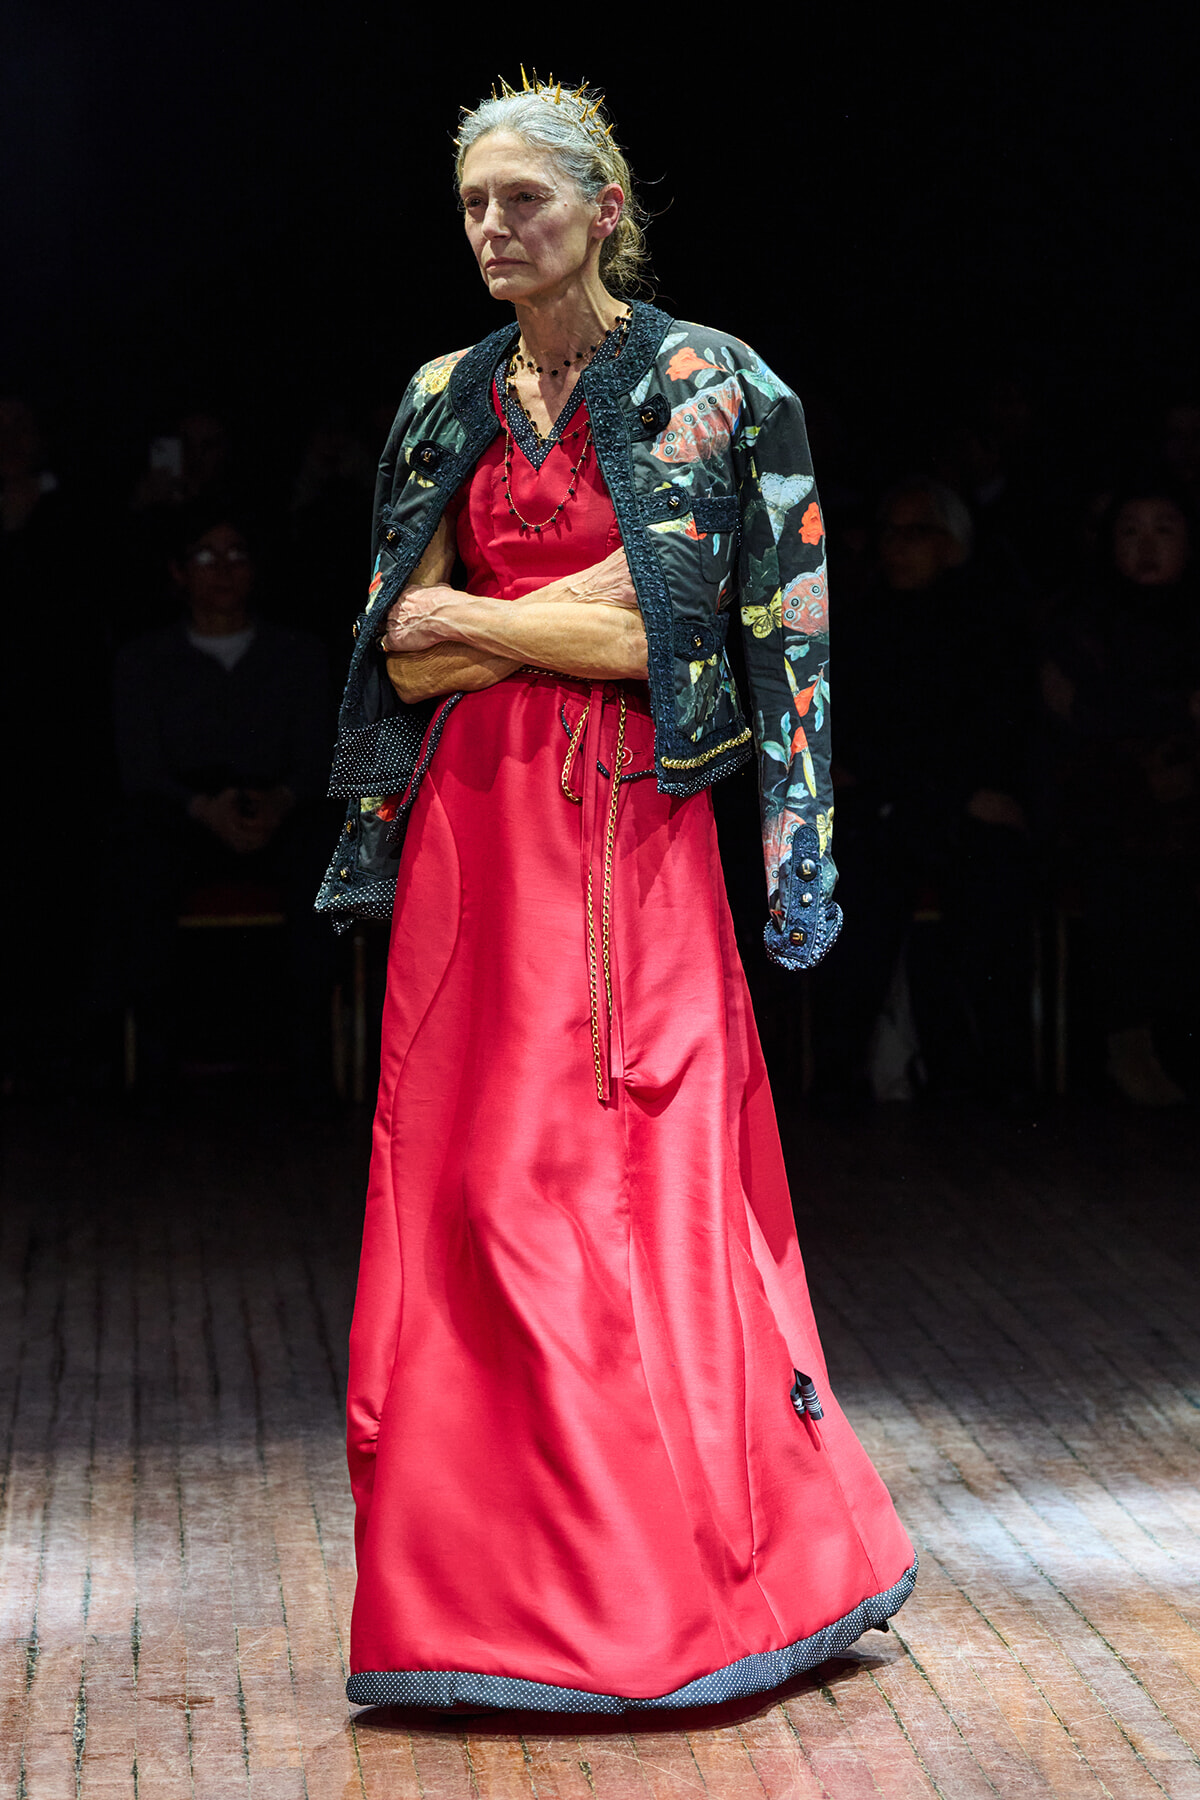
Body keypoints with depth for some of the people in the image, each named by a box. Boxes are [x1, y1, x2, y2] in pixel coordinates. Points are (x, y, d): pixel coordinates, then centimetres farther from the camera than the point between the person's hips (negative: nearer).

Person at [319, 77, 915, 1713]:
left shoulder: (709, 385, -2)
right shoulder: (448, 400, 11)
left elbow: (658, 628, -11)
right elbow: (405, 660, 6)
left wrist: (475, 618, -7)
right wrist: (573, 613, -8)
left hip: (631, 829, -4)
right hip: (476, 828, 4)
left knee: (650, 1176, -1)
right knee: (478, 1178, 3)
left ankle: (682, 1563, 12)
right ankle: (489, 1568, 11)